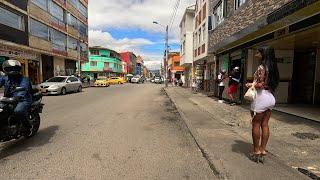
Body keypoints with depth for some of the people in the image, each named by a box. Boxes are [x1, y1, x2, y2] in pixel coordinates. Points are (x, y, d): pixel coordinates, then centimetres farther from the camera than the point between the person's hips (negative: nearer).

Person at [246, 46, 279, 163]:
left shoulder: (262, 67, -13)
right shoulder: (273, 67, 13)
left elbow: (261, 84, -19)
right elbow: (273, 84, 15)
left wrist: (250, 85, -4)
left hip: (261, 96, -8)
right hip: (270, 97, 9)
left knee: (256, 124, 2)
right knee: (265, 125, 11)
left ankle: (256, 151, 11)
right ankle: (263, 150, 18)